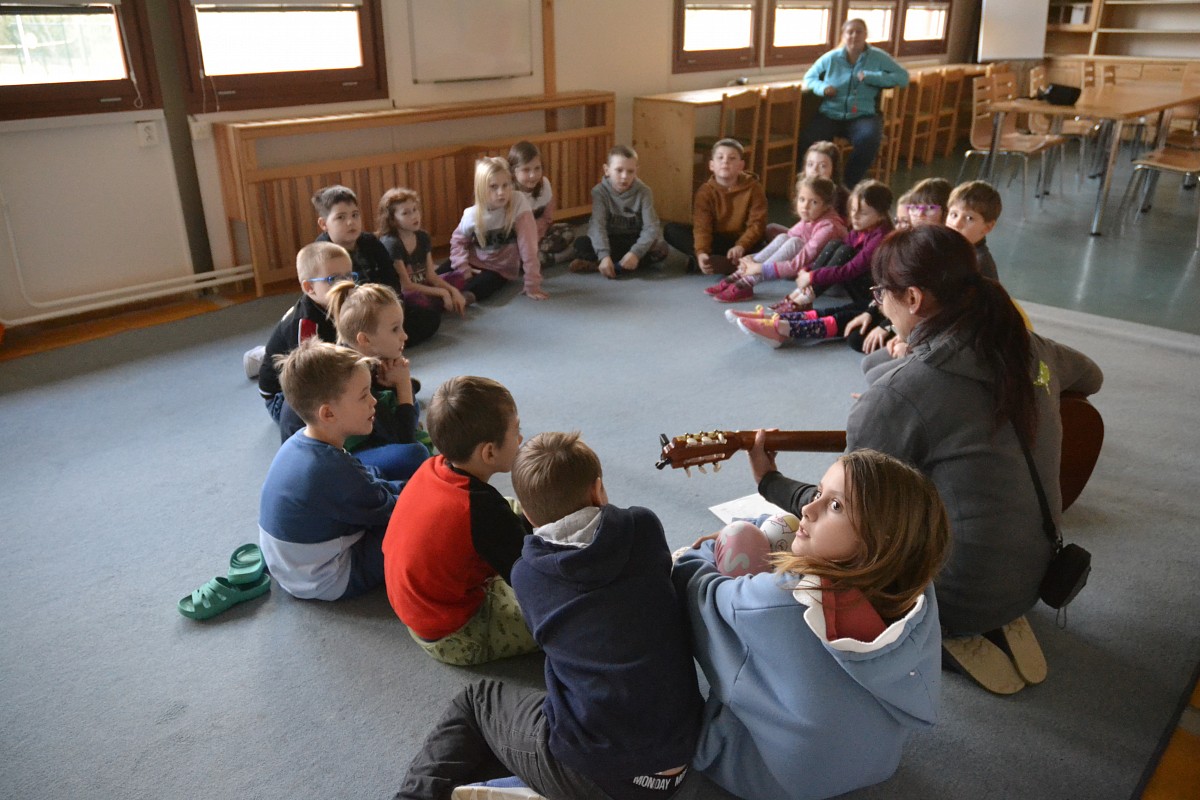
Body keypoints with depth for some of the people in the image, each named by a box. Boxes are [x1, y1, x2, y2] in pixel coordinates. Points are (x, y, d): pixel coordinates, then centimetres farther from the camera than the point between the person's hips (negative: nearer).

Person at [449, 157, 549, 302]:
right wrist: (463, 268, -12)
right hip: (474, 263, 3)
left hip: (499, 269, -3)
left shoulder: (519, 202, -22)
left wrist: (532, 286, -23)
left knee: (471, 291, -28)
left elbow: (527, 246, -23)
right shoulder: (472, 214, -13)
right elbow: (458, 240, 4)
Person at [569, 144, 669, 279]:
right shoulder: (600, 191, -14)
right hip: (610, 241, -1)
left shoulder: (644, 192, -12)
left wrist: (635, 253, -38)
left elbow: (651, 227, -21)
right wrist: (604, 256, -41)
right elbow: (597, 225, -25)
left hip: (634, 241, 2)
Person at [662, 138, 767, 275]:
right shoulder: (705, 191, -8)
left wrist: (741, 246, -35)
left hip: (741, 240, -2)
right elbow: (702, 226, -19)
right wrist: (701, 252, -39)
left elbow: (756, 224, -15)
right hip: (714, 241, 2)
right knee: (671, 230, -20)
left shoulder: (753, 188, -8)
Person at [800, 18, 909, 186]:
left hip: (863, 115, -1)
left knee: (868, 139, -36)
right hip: (830, 115, 1)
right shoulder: (830, 58, 11)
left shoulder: (878, 57, 8)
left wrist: (870, 77, -10)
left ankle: (851, 183, -13)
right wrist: (822, 88, -3)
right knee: (808, 140, -30)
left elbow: (903, 77, 2)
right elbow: (809, 77, 21)